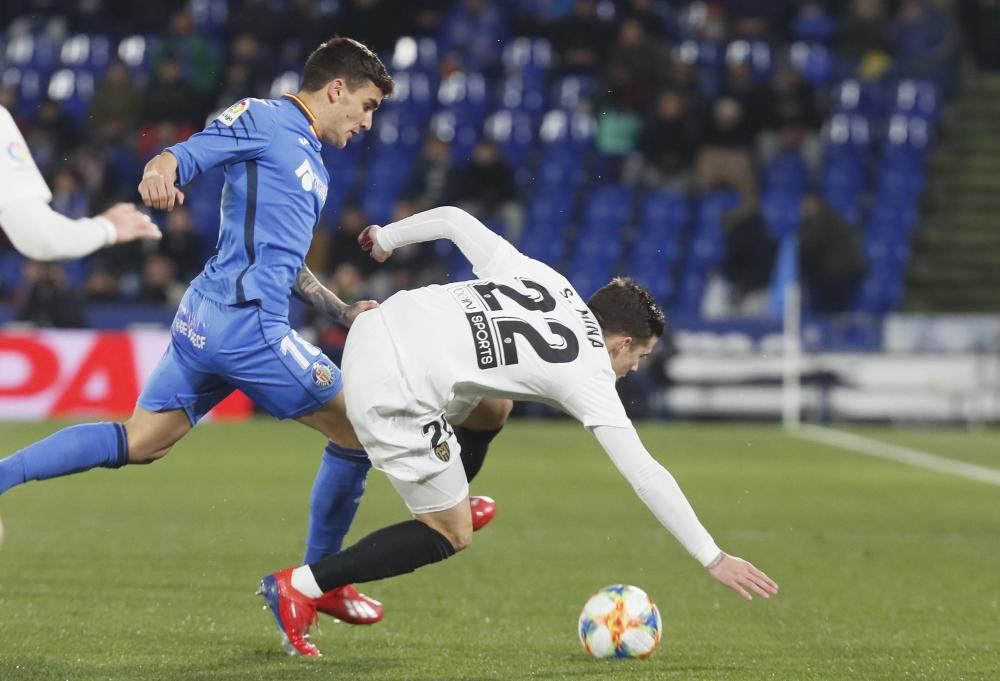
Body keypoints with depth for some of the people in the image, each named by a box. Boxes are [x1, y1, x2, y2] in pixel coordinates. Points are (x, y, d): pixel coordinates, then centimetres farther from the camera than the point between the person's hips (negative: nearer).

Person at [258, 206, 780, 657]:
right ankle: (300, 587, 1)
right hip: (396, 391, -8)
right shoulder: (588, 377, -3)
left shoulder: (540, 277, 12)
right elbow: (645, 476, -5)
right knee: (451, 538, 6)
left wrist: (387, 237, 33)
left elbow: (452, 219, 13)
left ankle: (448, 500, 43)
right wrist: (713, 559, -2)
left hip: (376, 329, 8)